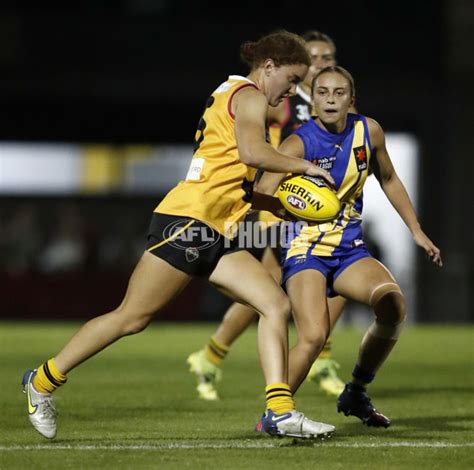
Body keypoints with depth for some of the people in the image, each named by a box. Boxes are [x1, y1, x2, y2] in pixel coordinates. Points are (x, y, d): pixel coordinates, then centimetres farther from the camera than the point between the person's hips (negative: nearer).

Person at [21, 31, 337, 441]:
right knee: (132, 317, -5)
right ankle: (43, 381, 9)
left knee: (276, 304, -5)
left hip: (216, 237, 10)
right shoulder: (249, 95, -3)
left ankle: (280, 411, -13)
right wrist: (304, 167, -10)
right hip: (188, 221, -10)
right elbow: (251, 152, -23)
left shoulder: (234, 96, 24)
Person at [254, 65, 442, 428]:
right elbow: (261, 195, -24)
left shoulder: (368, 131, 2)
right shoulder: (299, 144, -13)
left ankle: (356, 393, 0)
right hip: (305, 251, -5)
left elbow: (388, 179, 19)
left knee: (393, 303, -24)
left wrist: (417, 231, 19)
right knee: (314, 336, -26)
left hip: (350, 249, 5)